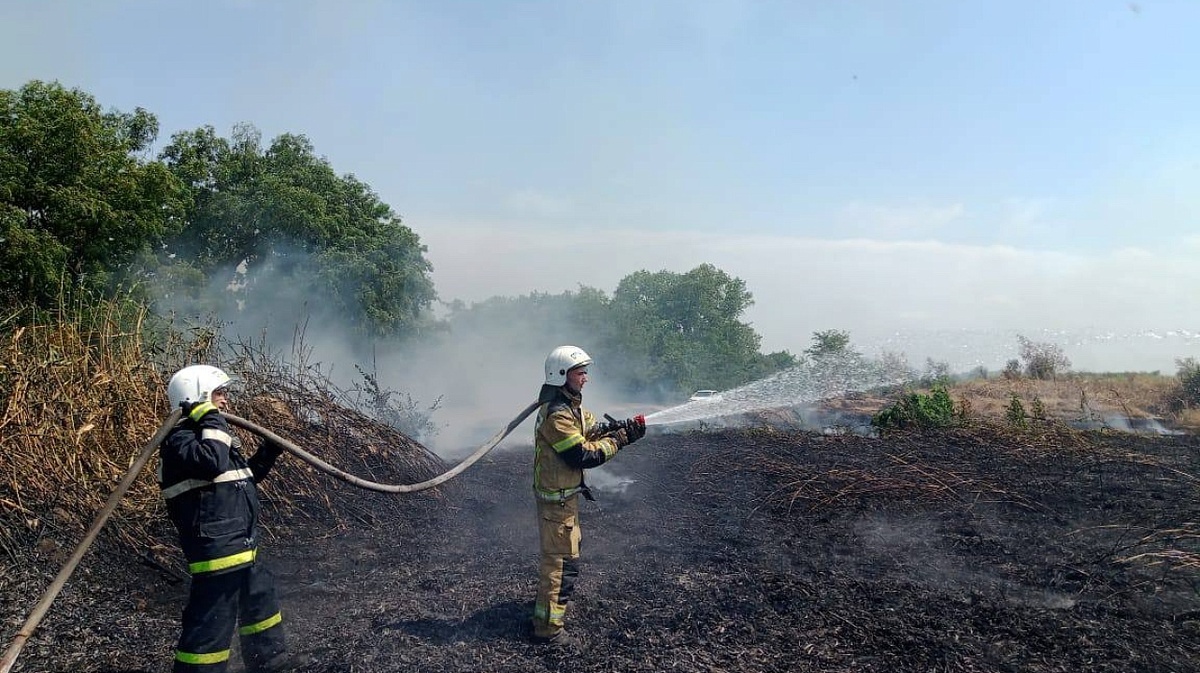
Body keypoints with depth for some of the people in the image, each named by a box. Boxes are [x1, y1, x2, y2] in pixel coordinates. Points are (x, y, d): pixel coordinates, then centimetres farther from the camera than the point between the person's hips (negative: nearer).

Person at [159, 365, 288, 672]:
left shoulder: (208, 433, 17)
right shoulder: (180, 439, -13)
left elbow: (241, 478, 28)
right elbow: (213, 463, -34)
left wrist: (268, 453, 19)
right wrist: (212, 419, -24)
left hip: (242, 548, 10)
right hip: (216, 550, -10)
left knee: (262, 603, 23)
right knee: (211, 624, -7)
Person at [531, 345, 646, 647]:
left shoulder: (570, 405, 8)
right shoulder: (556, 414, -25)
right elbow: (582, 455, -26)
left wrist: (624, 430, -10)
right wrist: (617, 440, -17)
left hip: (564, 493, 11)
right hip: (556, 497, -11)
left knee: (569, 543, 28)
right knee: (563, 561, -5)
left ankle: (546, 597, 47)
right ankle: (547, 627, 4)